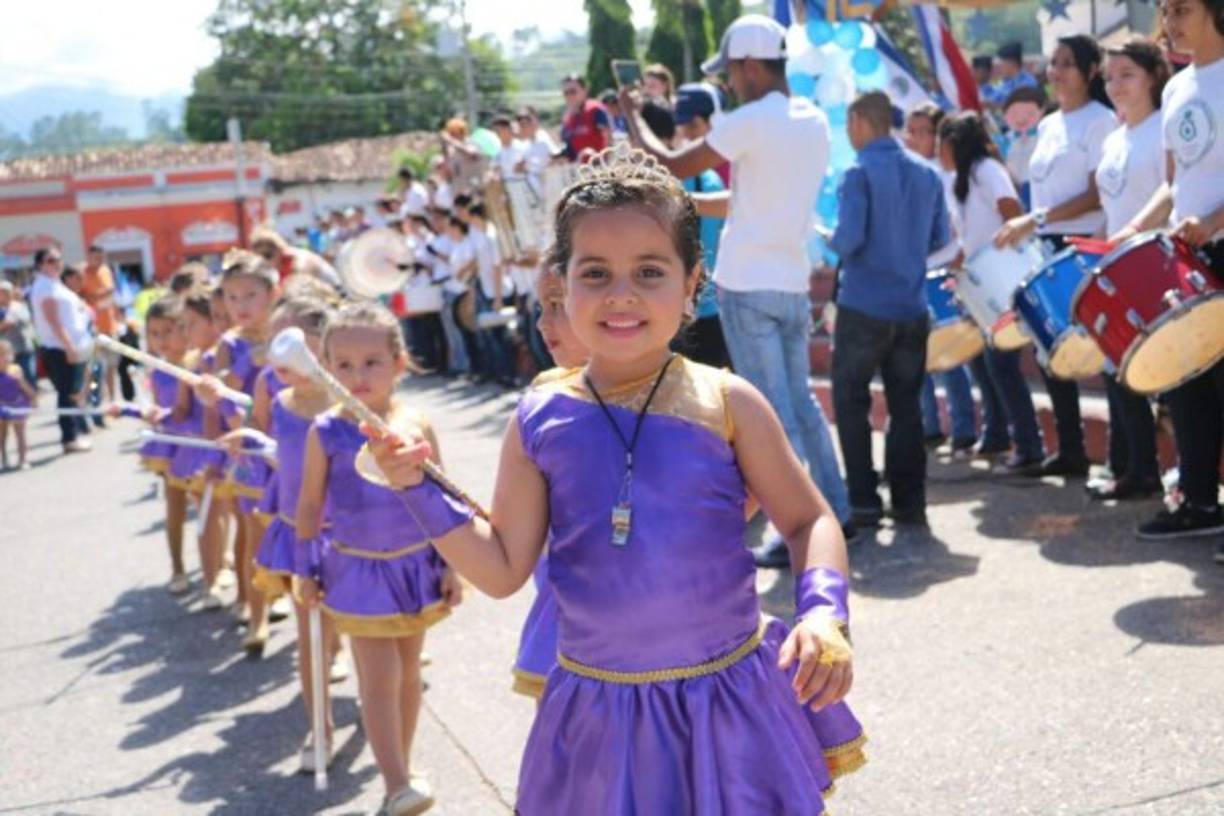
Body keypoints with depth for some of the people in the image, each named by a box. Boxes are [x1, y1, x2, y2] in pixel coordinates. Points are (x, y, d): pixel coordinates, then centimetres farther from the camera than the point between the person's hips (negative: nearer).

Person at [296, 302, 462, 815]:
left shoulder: (417, 427, -5)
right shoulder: (326, 433, -9)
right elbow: (310, 505, 0)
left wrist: (450, 566, 0)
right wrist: (308, 570, 0)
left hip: (415, 564, 3)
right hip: (359, 569, -2)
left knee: (408, 670, 15)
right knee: (378, 679, -7)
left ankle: (401, 769, 31)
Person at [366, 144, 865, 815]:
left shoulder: (726, 403, -8)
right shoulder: (541, 421, -4)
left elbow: (809, 520, 1)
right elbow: (501, 569, 1)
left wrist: (823, 612, -15)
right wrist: (422, 490, -8)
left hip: (730, 699, -1)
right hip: (598, 712, 1)